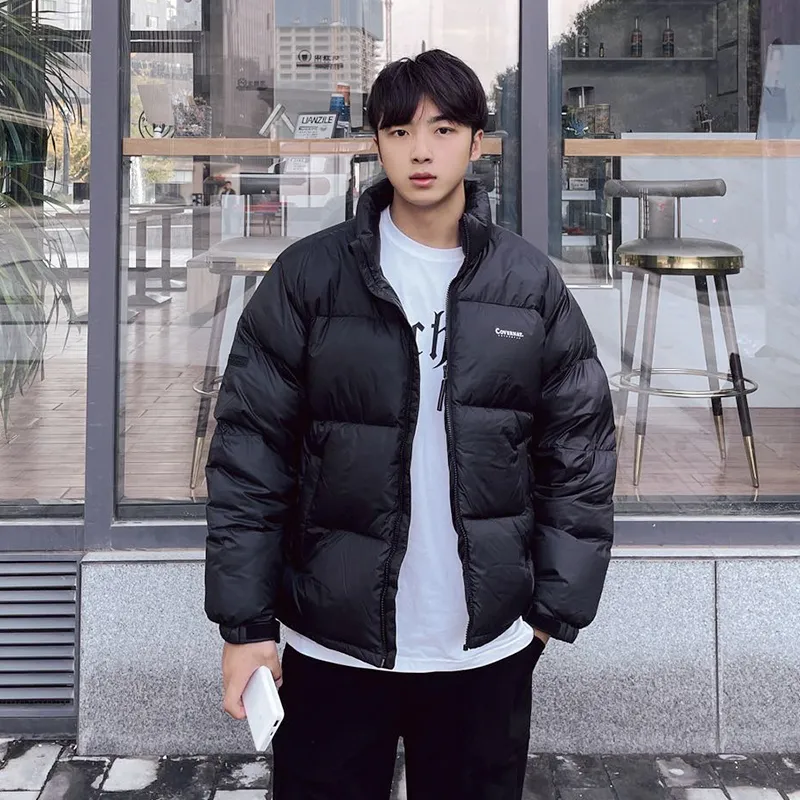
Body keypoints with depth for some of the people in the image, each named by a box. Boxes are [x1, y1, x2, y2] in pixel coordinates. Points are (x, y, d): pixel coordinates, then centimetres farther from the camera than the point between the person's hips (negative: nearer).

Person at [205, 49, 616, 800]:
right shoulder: (307, 276, -4)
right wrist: (244, 623, -7)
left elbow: (578, 454, 4)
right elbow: (249, 454, -4)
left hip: (486, 648, 1)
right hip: (330, 646, -1)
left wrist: (557, 605, -1)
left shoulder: (533, 285, 0)